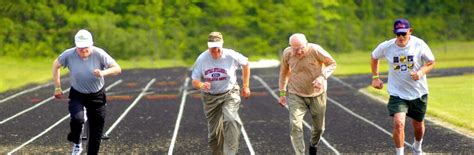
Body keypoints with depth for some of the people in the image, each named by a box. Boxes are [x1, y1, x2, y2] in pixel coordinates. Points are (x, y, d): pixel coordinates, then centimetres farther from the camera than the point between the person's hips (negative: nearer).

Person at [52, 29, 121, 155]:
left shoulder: (99, 54, -20)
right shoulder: (69, 55, -17)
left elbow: (117, 69, -16)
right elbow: (56, 65, 2)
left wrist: (104, 72, -36)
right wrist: (57, 88, -1)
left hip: (97, 96, 1)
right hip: (77, 95, 0)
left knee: (96, 130, 3)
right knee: (77, 119, -28)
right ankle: (76, 143, 1)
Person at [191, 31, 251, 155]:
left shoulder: (231, 56, -14)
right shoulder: (202, 59, -10)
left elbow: (245, 64, 7)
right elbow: (194, 82, -5)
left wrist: (245, 86, 8)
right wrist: (201, 85, -30)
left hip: (229, 94, -2)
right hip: (210, 97, 2)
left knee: (231, 121, -29)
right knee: (214, 132, 7)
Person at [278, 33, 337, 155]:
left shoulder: (315, 50, -21)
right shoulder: (287, 54, -12)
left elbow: (332, 63, -9)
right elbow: (284, 72, 6)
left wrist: (322, 77, -26)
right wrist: (282, 93, 7)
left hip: (317, 94, 0)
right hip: (296, 95, 0)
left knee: (319, 127, 14)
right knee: (295, 125, -20)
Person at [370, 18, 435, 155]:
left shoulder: (419, 45, -15)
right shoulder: (386, 47, -12)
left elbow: (431, 63, -1)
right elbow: (374, 57, 10)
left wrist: (421, 72, -20)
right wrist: (375, 77, 7)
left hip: (418, 92, 1)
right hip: (397, 93, -1)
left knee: (418, 125, 18)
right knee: (398, 123, -22)